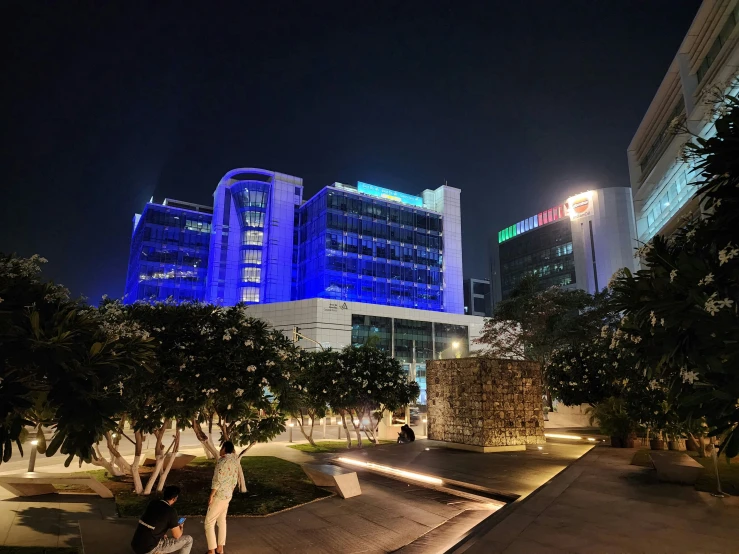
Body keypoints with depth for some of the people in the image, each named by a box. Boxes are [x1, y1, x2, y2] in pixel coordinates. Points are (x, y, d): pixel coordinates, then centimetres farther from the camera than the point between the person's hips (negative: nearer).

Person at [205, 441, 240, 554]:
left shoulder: (222, 461, -21)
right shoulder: (234, 461, 5)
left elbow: (217, 480, -22)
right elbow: (235, 480, 12)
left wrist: (211, 496, -14)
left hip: (219, 496, -8)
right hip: (228, 495, 8)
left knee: (209, 522, 2)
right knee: (222, 520, 18)